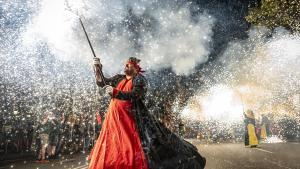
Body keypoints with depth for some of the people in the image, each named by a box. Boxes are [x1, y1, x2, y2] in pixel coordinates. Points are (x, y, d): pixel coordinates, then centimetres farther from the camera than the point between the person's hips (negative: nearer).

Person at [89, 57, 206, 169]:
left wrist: (115, 92, -22)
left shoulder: (139, 79, -2)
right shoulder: (119, 78, 17)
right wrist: (98, 68, 5)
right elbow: (101, 82, 18)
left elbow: (135, 95, -17)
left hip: (132, 118, -6)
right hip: (114, 118, 7)